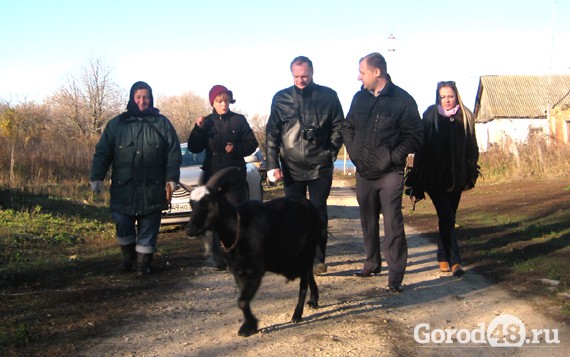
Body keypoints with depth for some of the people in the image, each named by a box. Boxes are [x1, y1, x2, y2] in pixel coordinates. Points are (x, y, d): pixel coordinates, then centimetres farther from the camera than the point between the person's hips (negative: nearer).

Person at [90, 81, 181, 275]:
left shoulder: (162, 123, 5)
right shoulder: (116, 124, 7)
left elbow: (174, 153, 4)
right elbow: (102, 153, 6)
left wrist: (172, 178, -4)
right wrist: (97, 177, -1)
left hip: (152, 188, -1)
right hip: (123, 187, 1)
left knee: (148, 228, 3)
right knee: (122, 224, 2)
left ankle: (143, 262, 16)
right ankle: (127, 256, 27)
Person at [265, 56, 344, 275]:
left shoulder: (328, 96, 0)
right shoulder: (281, 98, 3)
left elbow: (338, 127, 5)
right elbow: (272, 134, 2)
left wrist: (330, 153, -5)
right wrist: (272, 165, -4)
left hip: (320, 167, -1)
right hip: (292, 167, 2)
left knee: (318, 212, 2)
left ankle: (318, 259, 10)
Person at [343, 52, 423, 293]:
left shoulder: (403, 100, -8)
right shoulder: (360, 98, 7)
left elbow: (414, 137, -7)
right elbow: (348, 127, 18)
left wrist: (392, 158, -14)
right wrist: (354, 152, 3)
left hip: (390, 173, -5)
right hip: (363, 173, 5)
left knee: (393, 223, -8)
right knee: (368, 221, 16)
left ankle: (396, 275, -2)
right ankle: (372, 262, 33)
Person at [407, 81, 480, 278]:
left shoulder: (465, 117, 3)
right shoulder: (431, 116, -5)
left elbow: (471, 147, 9)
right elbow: (422, 146, -5)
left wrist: (471, 173, 8)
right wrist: (418, 179, -7)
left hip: (456, 178, 4)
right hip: (435, 177, -4)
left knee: (447, 217, 12)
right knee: (447, 217, -10)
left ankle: (443, 258, 24)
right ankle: (455, 261, -10)